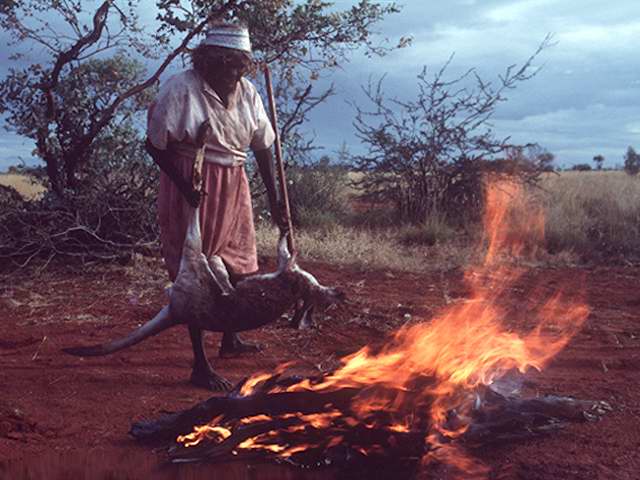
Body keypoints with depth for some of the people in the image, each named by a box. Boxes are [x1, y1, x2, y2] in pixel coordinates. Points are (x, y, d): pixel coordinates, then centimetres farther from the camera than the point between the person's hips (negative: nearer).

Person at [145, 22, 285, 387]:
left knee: (236, 264, 18)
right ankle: (200, 363, 7)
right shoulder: (180, 90, -17)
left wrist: (274, 201, 6)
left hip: (233, 186, 7)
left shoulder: (247, 93, 0)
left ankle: (230, 339, 41)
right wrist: (186, 188, -22)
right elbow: (156, 145, -12)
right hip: (191, 188, -6)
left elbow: (263, 147, 6)